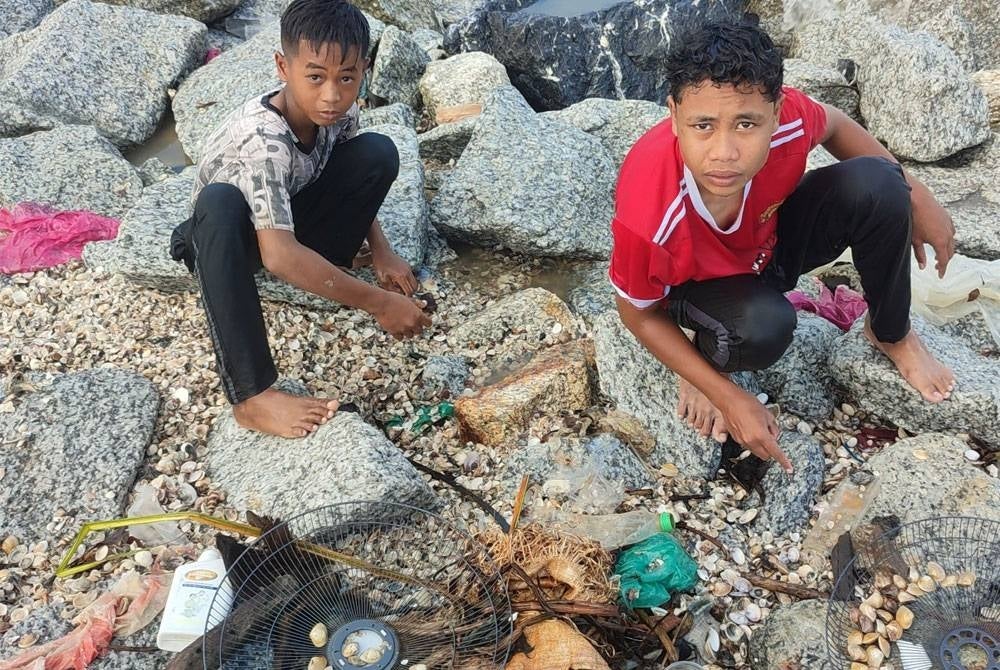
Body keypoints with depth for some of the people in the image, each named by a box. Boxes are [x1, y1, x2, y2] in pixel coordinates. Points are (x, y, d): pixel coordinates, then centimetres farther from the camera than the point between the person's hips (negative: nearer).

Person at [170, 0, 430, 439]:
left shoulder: (340, 110, -18)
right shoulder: (262, 140, -38)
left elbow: (355, 180, 2)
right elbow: (279, 256, -48)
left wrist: (381, 253, -13)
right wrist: (379, 303, -44)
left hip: (285, 217, 5)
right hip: (229, 237, -5)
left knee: (378, 154, -17)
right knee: (221, 203, -43)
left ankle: (330, 272, -2)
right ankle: (252, 395, -41)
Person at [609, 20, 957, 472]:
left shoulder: (784, 117, -31)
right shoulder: (647, 217, -40)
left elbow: (833, 124, -3)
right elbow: (639, 315, -20)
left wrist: (916, 196, -3)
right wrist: (730, 399, -19)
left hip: (770, 236, 4)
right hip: (701, 282, -4)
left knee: (876, 184, -22)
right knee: (761, 328, -38)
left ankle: (891, 334, 4)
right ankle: (709, 359, 0)